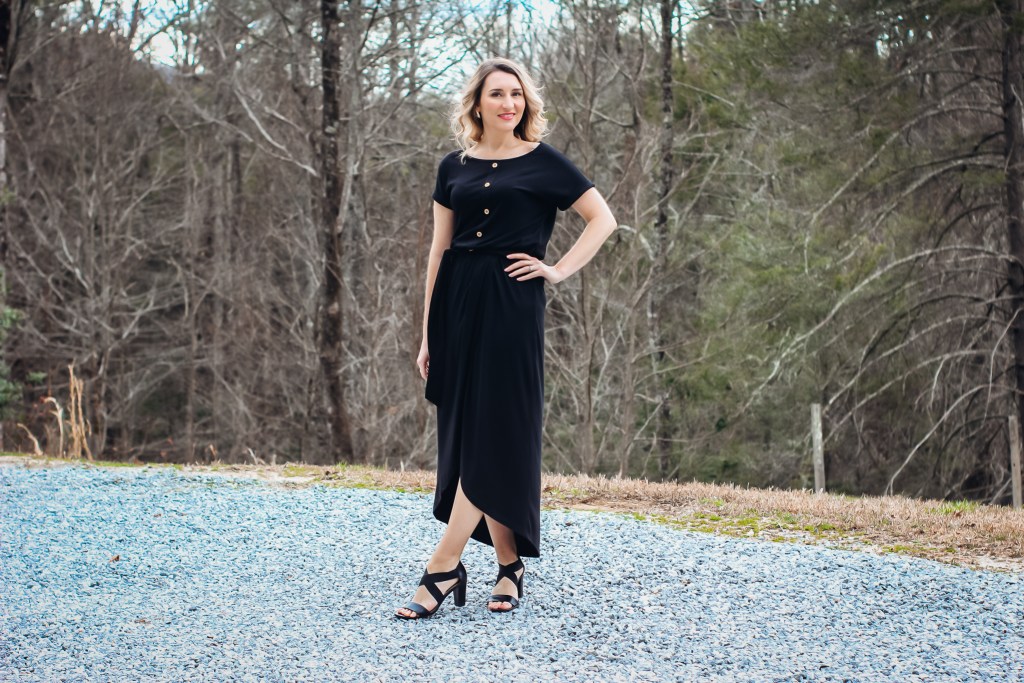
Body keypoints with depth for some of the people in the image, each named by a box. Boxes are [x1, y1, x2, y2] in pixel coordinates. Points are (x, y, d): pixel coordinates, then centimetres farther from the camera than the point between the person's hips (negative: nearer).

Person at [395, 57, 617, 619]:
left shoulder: (542, 162, 2)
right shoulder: (455, 167, 12)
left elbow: (603, 219, 4)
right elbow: (439, 250, 12)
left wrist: (560, 271, -4)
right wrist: (428, 334, 8)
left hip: (511, 307, -4)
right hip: (457, 304, 5)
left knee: (491, 435, -8)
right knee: (463, 435, 3)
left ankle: (442, 568, -9)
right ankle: (509, 567, 11)